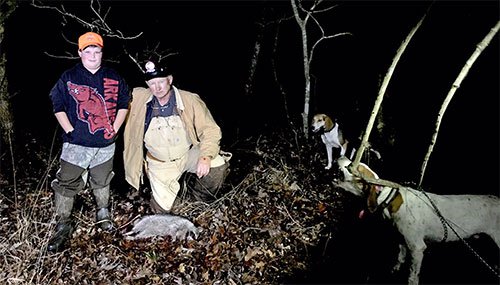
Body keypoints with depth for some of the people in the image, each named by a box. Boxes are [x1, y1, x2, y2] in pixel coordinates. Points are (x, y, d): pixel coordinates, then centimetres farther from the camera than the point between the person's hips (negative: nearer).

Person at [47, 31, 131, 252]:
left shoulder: (114, 78, 3)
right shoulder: (68, 78, -3)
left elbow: (124, 103, 11)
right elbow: (58, 106, 0)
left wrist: (115, 128, 3)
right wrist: (69, 131, -8)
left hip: (105, 144, 2)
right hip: (76, 144, -2)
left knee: (102, 182, 17)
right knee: (67, 184, -2)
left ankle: (103, 214, 36)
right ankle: (63, 226, 10)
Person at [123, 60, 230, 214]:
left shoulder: (190, 100, -16)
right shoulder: (139, 98, -11)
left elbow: (210, 129, -18)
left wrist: (206, 157, -32)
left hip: (188, 154, 0)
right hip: (160, 164, 1)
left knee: (218, 165, -25)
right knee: (162, 208, -5)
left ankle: (195, 198, 5)